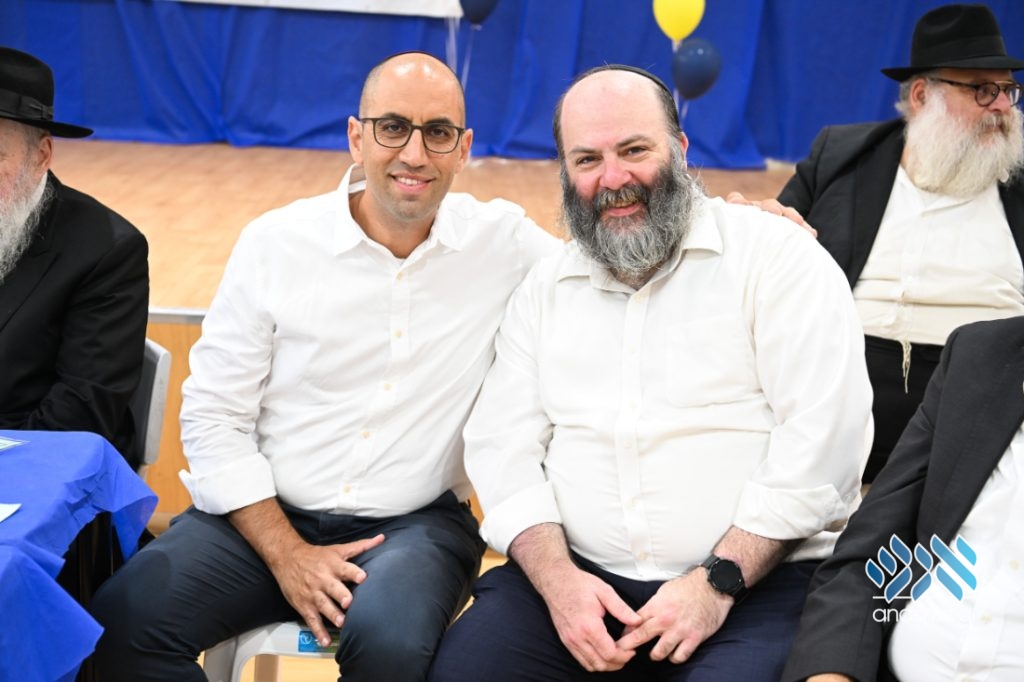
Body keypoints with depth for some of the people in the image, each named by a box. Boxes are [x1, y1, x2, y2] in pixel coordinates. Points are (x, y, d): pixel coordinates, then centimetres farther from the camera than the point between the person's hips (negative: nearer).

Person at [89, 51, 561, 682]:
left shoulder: (504, 242, -1)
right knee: (128, 617, -22)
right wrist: (285, 553, -9)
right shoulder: (276, 244, -1)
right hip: (267, 514, 1)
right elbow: (214, 415, 0)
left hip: (416, 525, -1)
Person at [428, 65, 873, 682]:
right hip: (580, 574, 4)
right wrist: (557, 576, -10)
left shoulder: (780, 258, -2)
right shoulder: (545, 289, 13)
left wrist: (719, 580, -17)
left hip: (758, 580, -3)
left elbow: (822, 437, -11)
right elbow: (504, 444, 7)